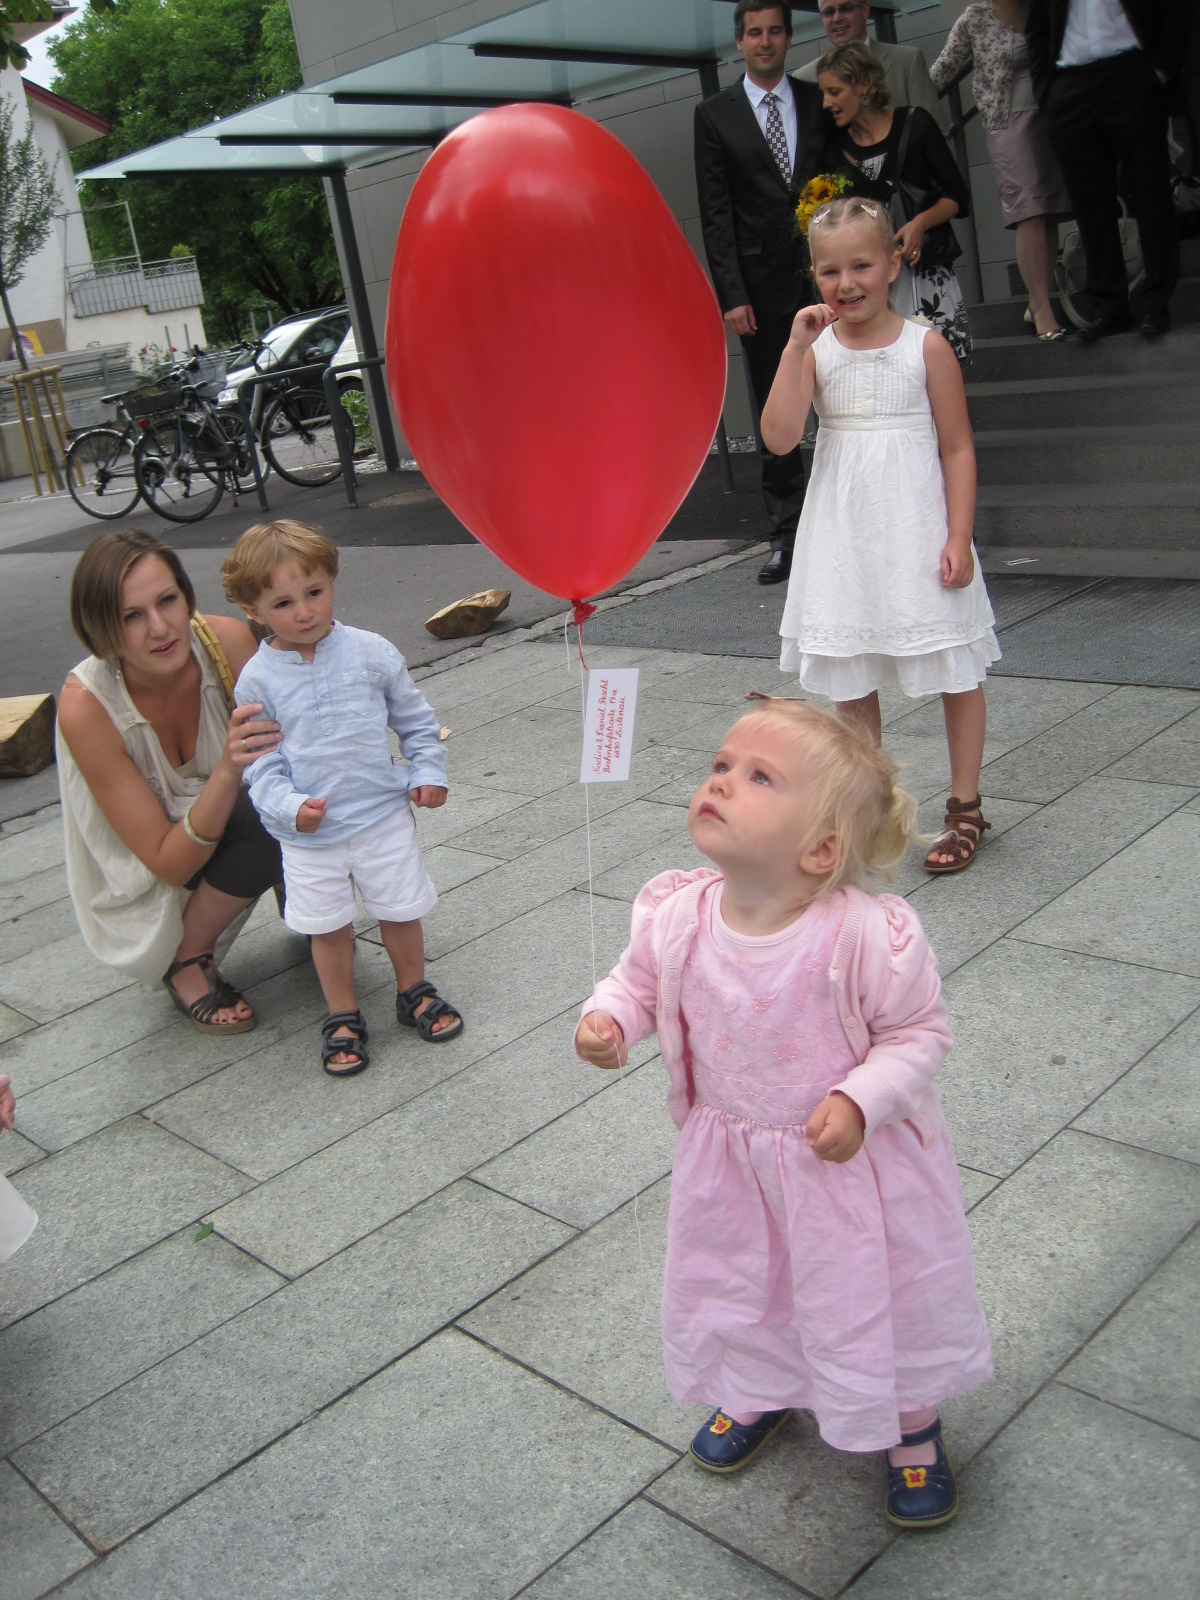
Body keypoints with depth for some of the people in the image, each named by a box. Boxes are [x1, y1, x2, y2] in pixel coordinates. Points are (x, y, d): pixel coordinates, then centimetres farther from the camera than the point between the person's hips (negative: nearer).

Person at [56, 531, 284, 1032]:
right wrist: (227, 772, -43)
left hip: (225, 830, 4)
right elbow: (168, 864, -27)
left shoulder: (227, 642, -23)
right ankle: (185, 963, -8)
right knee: (263, 825, -31)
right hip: (143, 885, -3)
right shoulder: (85, 706, -29)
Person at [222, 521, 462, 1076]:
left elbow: (415, 719, 7)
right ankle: (343, 1016, 28)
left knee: (401, 909, 13)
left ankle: (413, 993, 36)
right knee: (329, 927, 9)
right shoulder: (257, 680, -7)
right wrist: (289, 805, -18)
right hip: (310, 831, -1)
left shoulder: (371, 653, -4)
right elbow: (261, 761, -4)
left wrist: (428, 773, 0)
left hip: (384, 813, 1)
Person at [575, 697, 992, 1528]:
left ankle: (915, 1429, 48)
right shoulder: (678, 915, -19)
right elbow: (640, 980, 2)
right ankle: (756, 1391, 59)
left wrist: (859, 1100, -29)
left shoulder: (867, 935, -31)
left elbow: (921, 1032, -16)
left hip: (853, 1159, -4)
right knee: (731, 1280, 25)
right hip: (729, 1160, 4)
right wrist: (607, 1016, -18)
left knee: (886, 1290, 16)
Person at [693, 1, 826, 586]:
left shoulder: (820, 101, 11)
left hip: (824, 274, 1)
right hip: (763, 285, -1)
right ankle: (787, 536, 9)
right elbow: (715, 213, 0)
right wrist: (731, 294, -9)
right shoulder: (715, 115, 5)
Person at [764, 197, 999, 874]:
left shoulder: (925, 347, -5)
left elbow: (958, 449, -3)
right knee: (851, 681, 11)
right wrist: (796, 346, -15)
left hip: (917, 532, -2)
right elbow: (779, 436, -12)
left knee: (957, 672, 5)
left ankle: (966, 808, 20)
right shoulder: (816, 350, 1)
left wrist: (959, 537, -10)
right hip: (843, 538, 3)